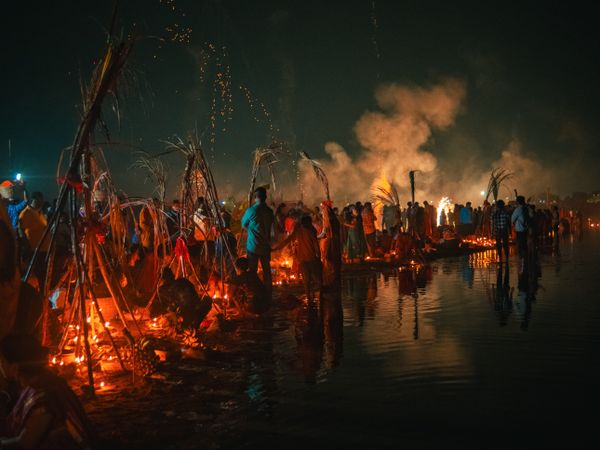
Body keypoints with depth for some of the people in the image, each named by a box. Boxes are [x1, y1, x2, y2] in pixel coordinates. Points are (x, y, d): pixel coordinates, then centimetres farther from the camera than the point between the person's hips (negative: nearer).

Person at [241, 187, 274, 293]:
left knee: (252, 271, 5)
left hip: (253, 246, -3)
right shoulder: (269, 211, -1)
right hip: (266, 246, 4)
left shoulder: (251, 210, -13)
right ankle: (268, 292, 20)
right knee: (266, 270, 13)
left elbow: (244, 225, 1)